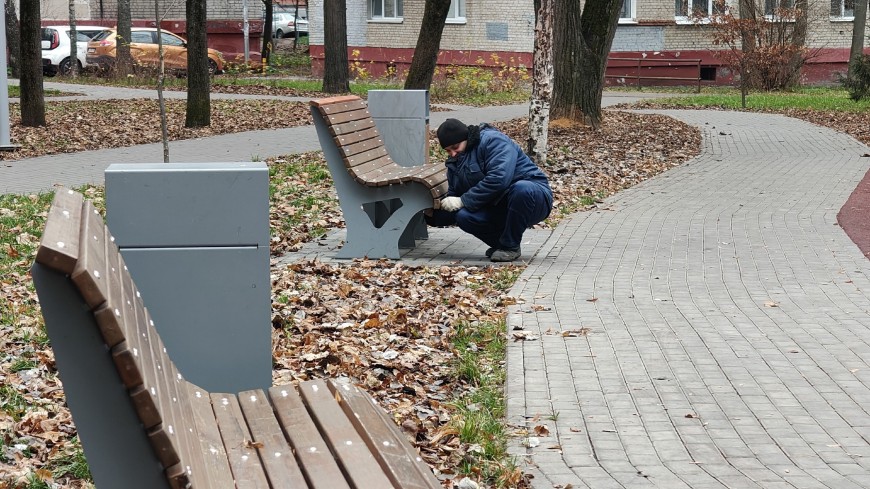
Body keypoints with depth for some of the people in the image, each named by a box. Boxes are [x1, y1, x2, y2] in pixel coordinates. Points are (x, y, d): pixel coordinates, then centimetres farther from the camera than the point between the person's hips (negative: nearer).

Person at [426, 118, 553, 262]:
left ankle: (510, 247, -20)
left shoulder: (492, 140, -13)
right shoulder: (455, 164, 11)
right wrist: (431, 215, -5)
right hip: (498, 208, 6)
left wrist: (463, 201, -22)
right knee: (463, 216, -20)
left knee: (522, 189, -40)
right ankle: (500, 244, 4)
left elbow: (499, 179, -28)